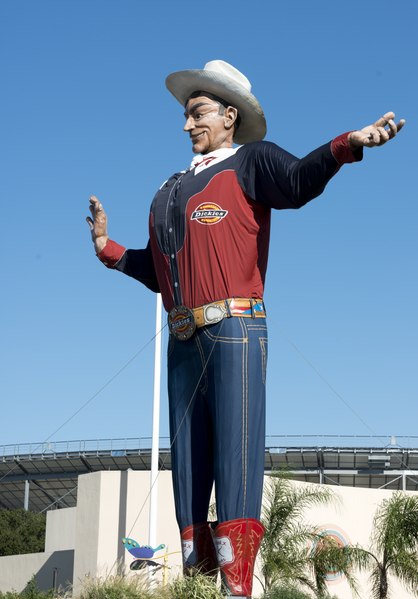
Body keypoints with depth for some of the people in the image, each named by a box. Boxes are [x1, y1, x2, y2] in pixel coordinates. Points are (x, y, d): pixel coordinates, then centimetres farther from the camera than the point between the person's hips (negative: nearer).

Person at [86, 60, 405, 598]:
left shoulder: (250, 161, 7)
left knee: (235, 456, -13)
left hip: (233, 330, -7)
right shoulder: (174, 189, 25)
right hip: (183, 340, 7)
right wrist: (107, 248, 21)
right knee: (188, 461, 6)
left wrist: (346, 145, -32)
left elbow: (298, 181, -16)